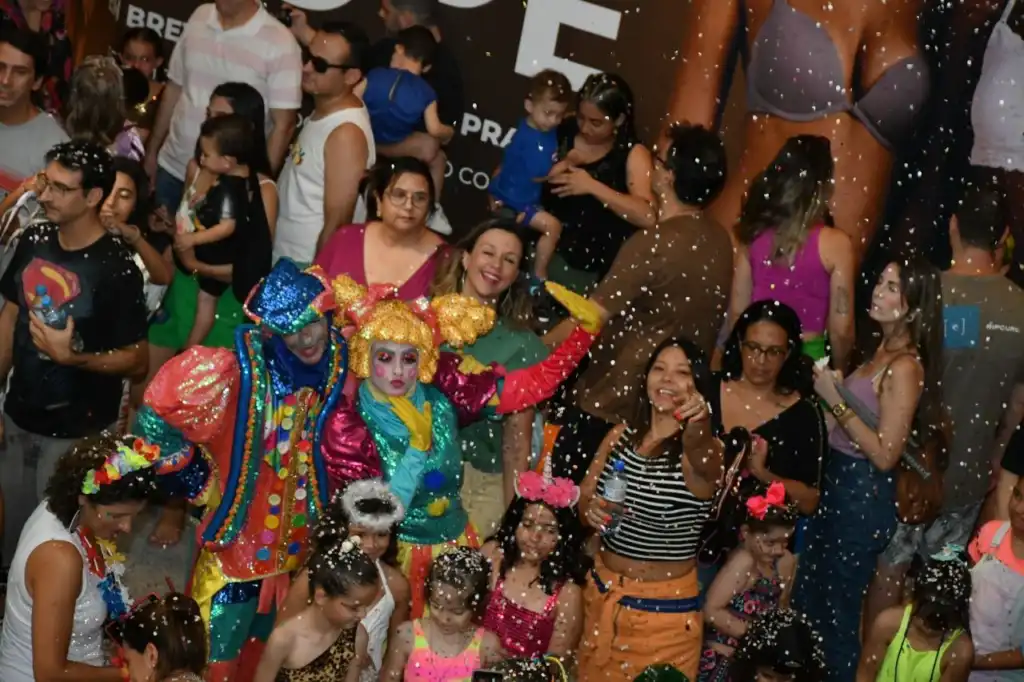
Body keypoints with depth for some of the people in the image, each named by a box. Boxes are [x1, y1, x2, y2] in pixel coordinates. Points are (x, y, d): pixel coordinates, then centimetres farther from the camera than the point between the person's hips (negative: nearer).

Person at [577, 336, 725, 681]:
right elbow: (582, 501, 8)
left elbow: (700, 456, -39)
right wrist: (591, 511, -16)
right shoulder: (620, 435, 1)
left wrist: (699, 424, -62)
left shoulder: (706, 449, -14)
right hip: (602, 594, 5)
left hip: (665, 608, -4)